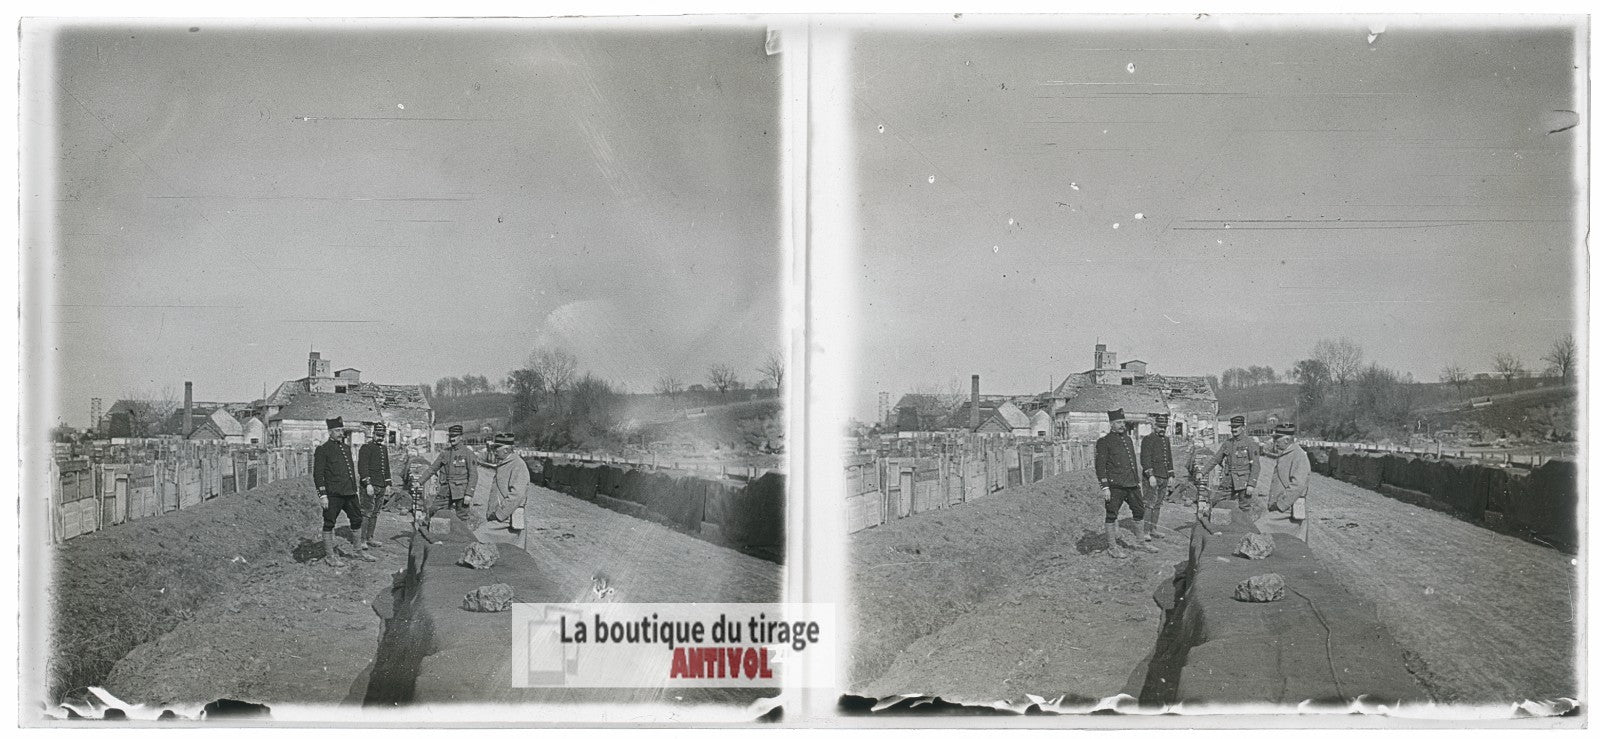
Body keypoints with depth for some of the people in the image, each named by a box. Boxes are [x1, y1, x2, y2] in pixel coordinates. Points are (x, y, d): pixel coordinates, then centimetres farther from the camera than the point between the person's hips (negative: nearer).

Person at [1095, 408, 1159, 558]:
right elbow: (1100, 465, -10)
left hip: (1131, 484, 7)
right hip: (1115, 485, -7)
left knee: (1139, 511, 11)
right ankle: (1111, 547, 6)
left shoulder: (1128, 439, 17)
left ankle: (1140, 543, 25)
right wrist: (1104, 487, -16)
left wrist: (1137, 481, 22)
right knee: (1112, 515, -1)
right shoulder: (1104, 442, -6)